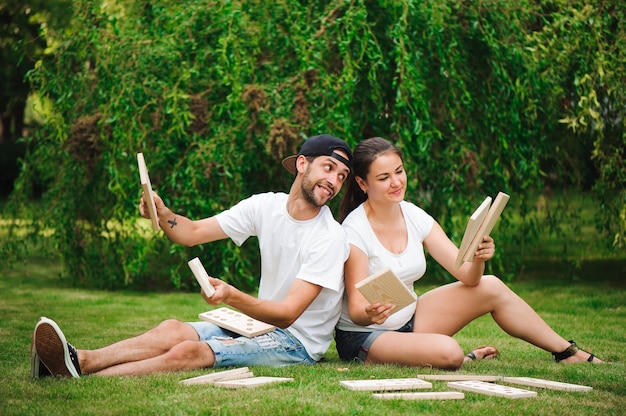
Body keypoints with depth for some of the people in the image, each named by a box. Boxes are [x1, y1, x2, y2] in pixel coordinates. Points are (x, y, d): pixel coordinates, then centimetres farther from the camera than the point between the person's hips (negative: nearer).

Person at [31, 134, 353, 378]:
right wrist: (162, 214, -18)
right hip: (257, 322, 7)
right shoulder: (266, 206, 3)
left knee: (189, 352, -27)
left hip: (298, 342, -7)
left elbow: (287, 314, -22)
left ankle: (79, 380, -37)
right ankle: (79, 361, -35)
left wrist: (232, 297, -38)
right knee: (172, 330, -17)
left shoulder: (330, 239, -16)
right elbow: (192, 232, 4)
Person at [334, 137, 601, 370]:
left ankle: (568, 353, 11)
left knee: (491, 287, -2)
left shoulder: (414, 217, -2)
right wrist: (369, 314, -45)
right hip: (363, 337, -7)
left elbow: (467, 275, -6)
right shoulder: (355, 231, -19)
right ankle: (465, 358, 3)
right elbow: (355, 309, -22)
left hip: (408, 320, 7)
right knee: (448, 353, -33)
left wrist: (478, 259, -29)